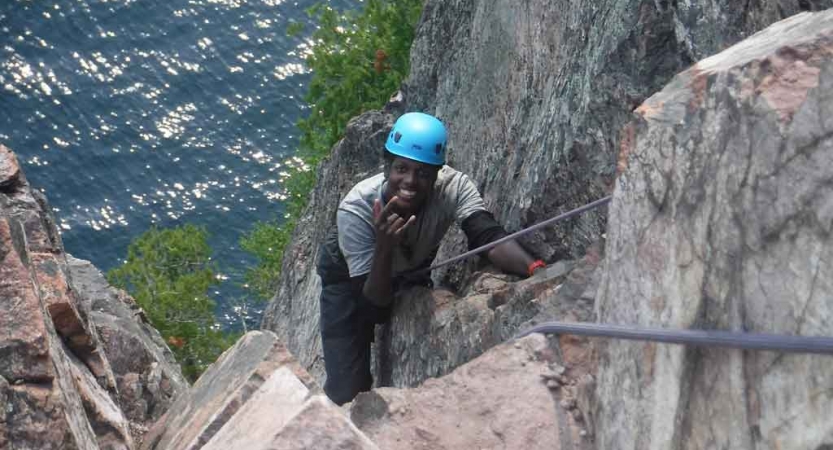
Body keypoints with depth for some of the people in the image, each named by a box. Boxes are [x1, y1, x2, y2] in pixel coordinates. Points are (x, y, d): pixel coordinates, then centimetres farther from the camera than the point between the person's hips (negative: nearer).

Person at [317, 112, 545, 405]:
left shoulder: (452, 187, -33)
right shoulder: (355, 208, -38)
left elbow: (490, 238, -46)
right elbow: (375, 312, -36)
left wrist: (535, 268, -67)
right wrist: (385, 246, -53)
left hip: (411, 268, 3)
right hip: (348, 276, -3)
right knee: (348, 389, -8)